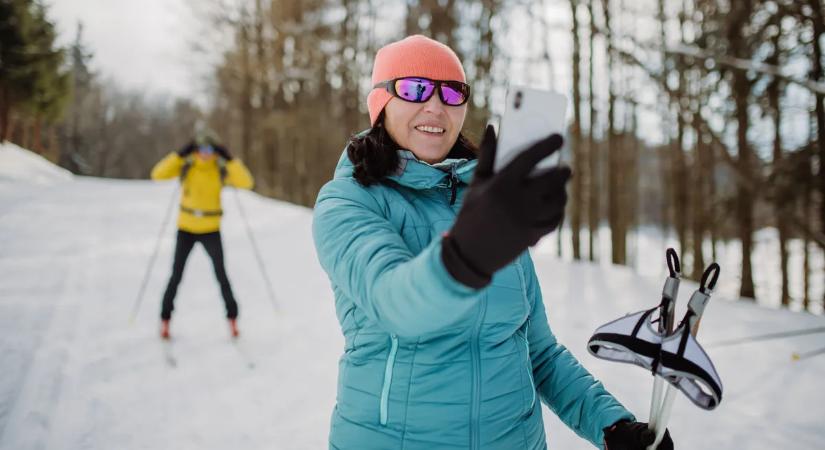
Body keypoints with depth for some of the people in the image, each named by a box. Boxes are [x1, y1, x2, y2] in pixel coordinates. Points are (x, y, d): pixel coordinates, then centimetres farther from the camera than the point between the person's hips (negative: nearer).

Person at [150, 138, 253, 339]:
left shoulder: (221, 169, -6)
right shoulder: (185, 165, -6)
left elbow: (246, 182, -18)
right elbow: (158, 174, -18)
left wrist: (230, 159, -22)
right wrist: (179, 154, -23)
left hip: (211, 230, 0)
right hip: (186, 228, 0)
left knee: (221, 275, -4)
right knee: (176, 276, 2)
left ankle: (232, 319, 11)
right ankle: (165, 319, 21)